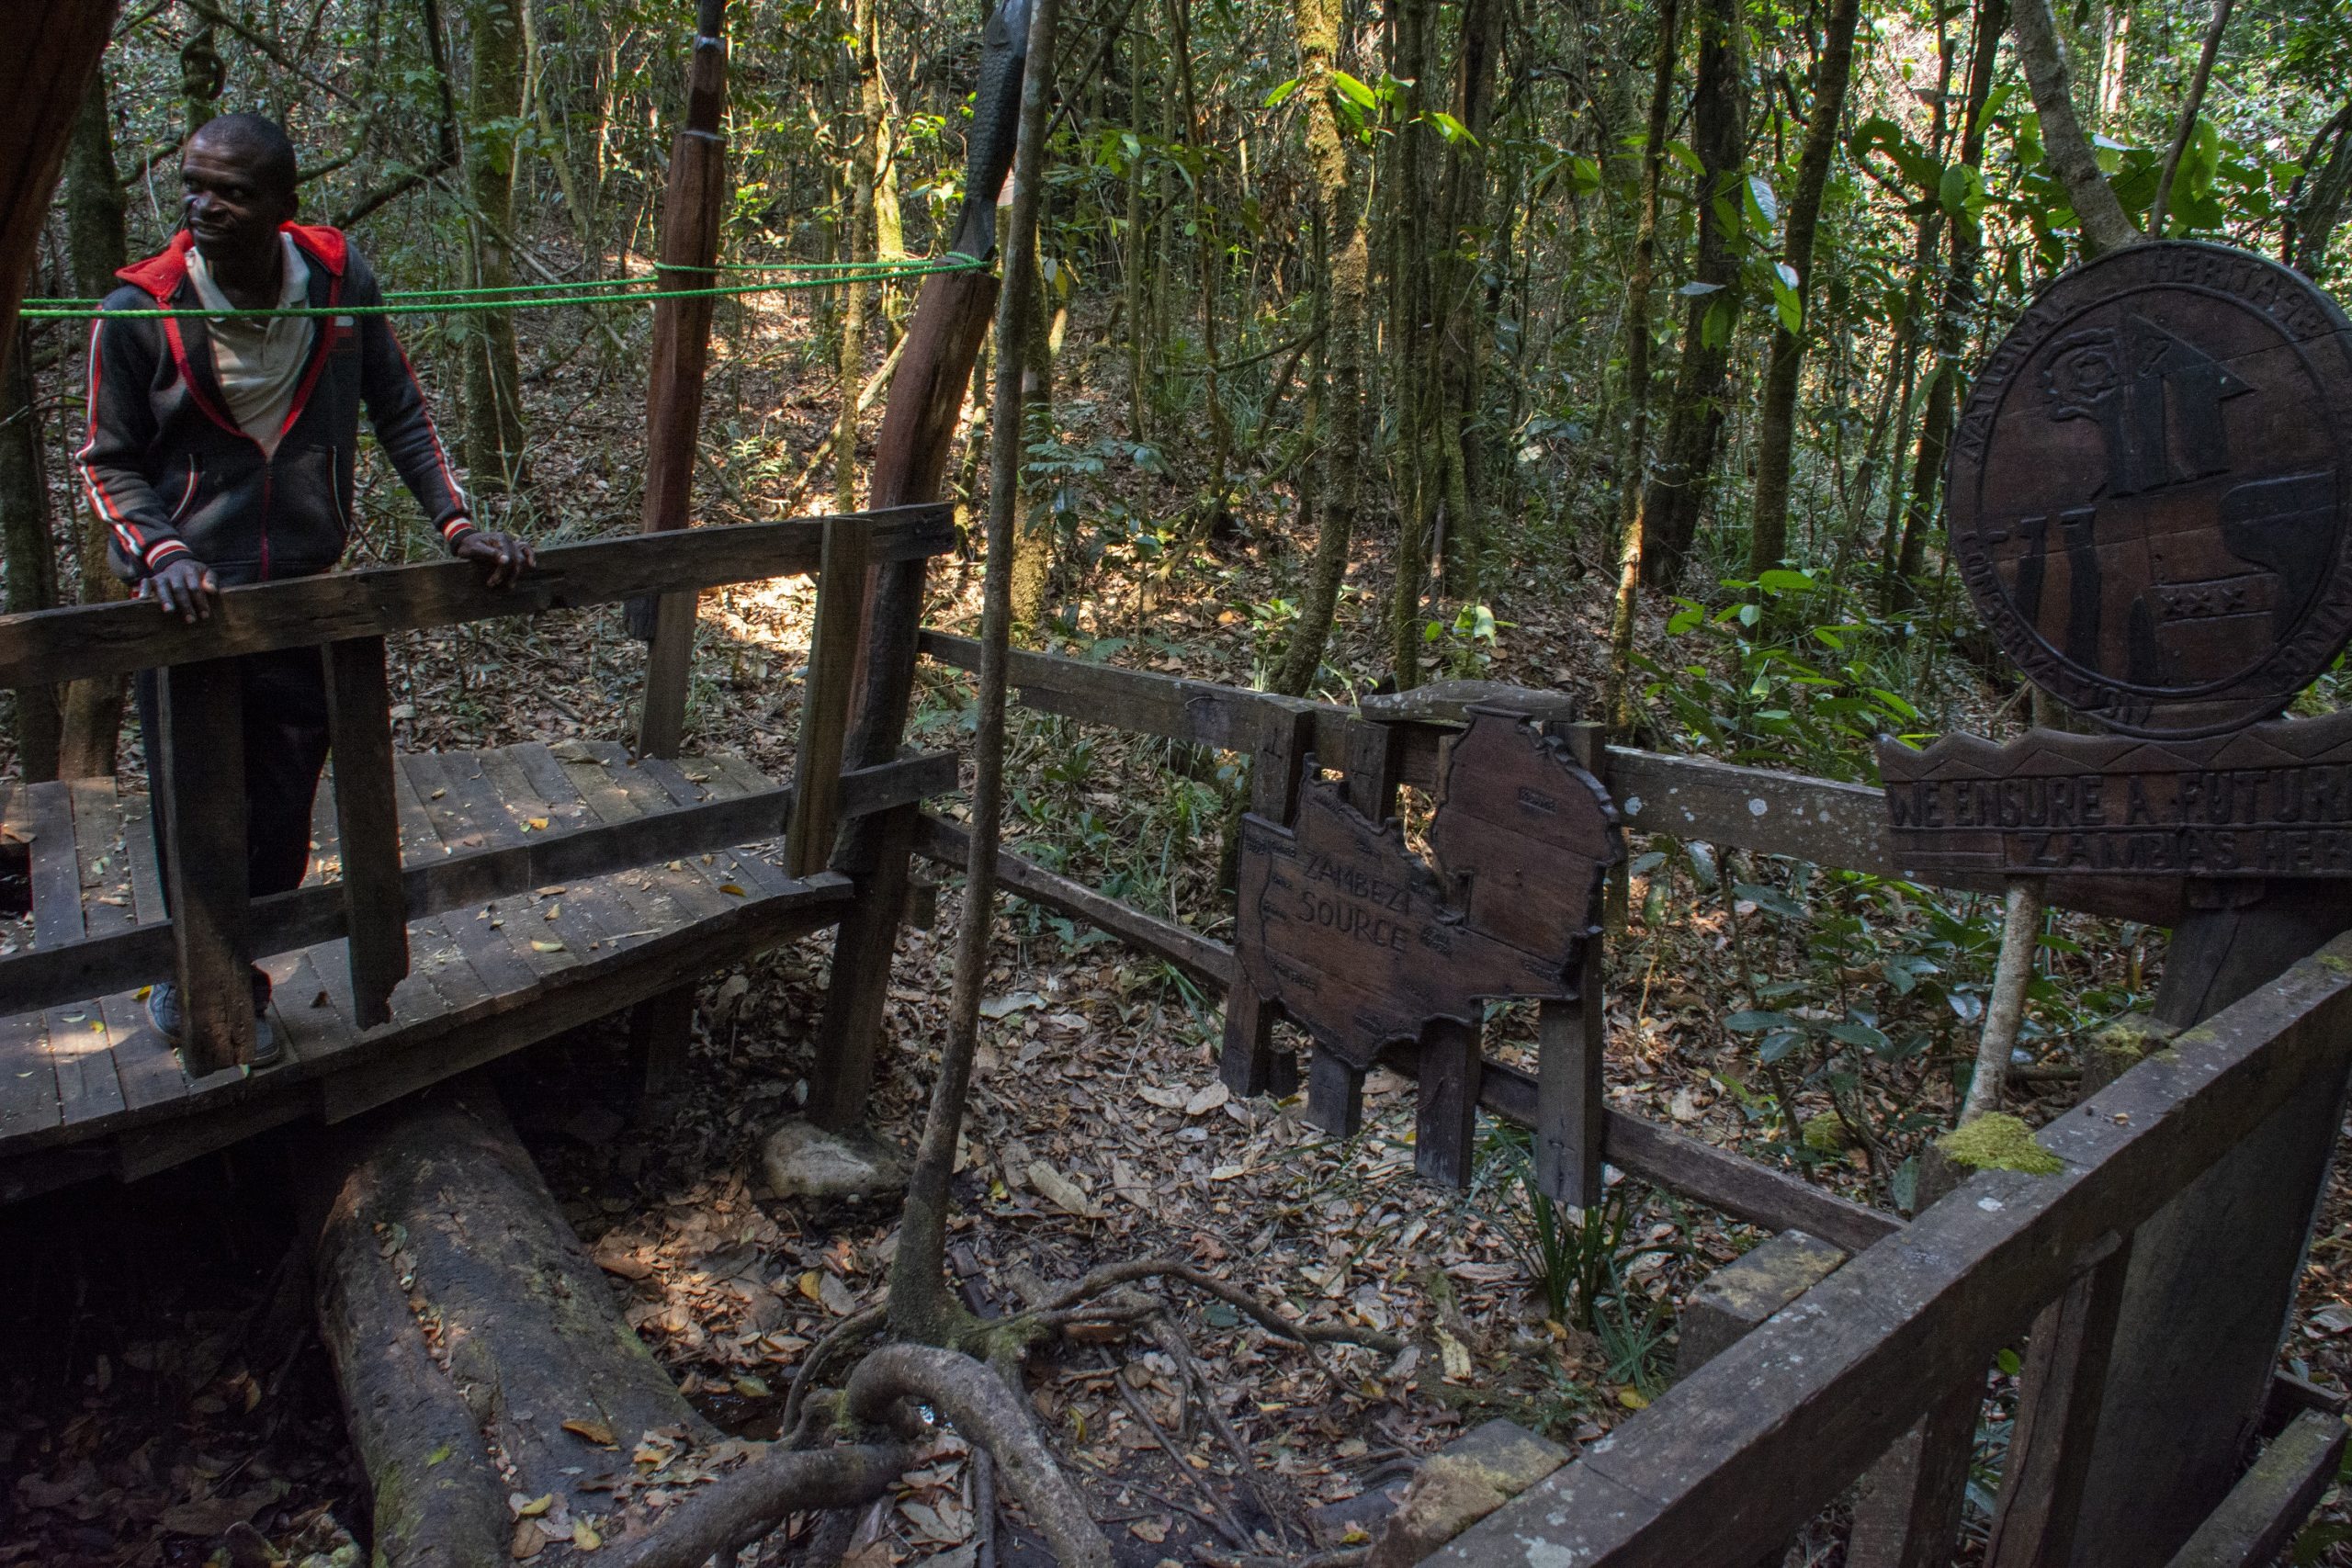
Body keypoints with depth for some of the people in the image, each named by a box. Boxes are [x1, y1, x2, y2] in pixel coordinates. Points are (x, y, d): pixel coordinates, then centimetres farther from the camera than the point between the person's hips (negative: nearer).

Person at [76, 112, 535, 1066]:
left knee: (281, 816, 9)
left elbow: (399, 416, 5)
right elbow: (108, 462, -1)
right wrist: (162, 553, -19)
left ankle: (239, 977, 31)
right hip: (188, 602, -1)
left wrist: (457, 523, -5)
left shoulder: (340, 282, -6)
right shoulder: (140, 311, -11)